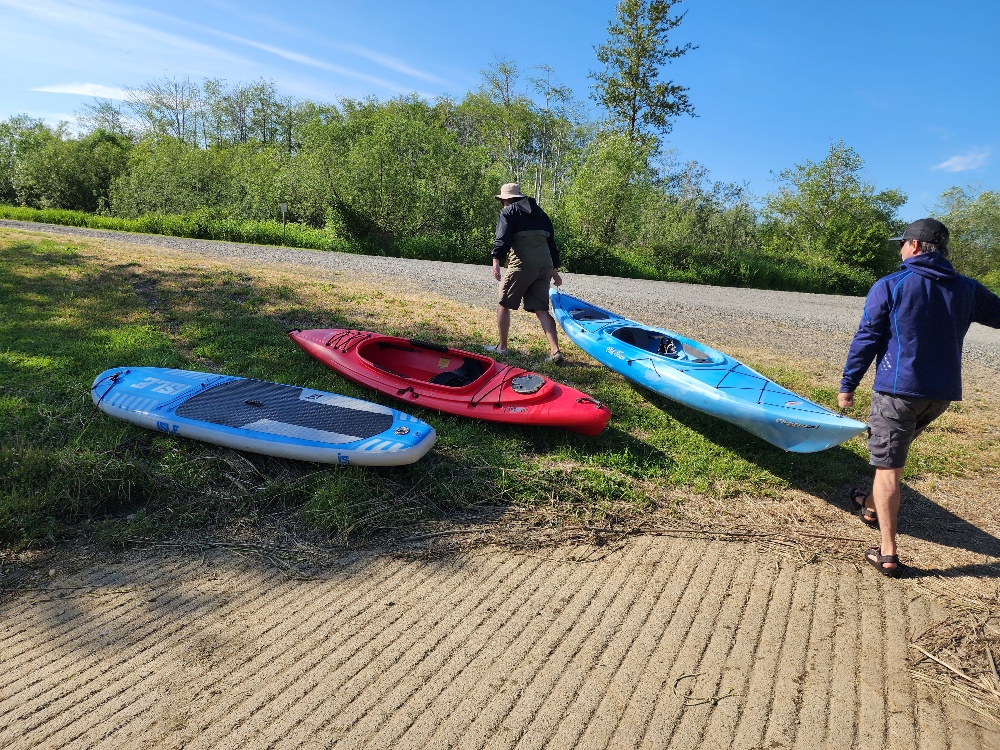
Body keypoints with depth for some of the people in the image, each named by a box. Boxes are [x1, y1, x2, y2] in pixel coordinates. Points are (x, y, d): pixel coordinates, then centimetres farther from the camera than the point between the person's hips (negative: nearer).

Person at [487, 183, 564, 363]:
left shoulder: (508, 212, 6)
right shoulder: (539, 213, 25)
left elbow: (503, 238, -11)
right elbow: (551, 241, 26)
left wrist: (496, 260, -20)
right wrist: (554, 269, 28)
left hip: (522, 265, -6)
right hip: (545, 266, 6)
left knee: (503, 304, 9)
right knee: (541, 309, 6)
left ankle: (501, 347, 14)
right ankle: (555, 351, -5)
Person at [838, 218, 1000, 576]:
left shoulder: (889, 287, -8)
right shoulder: (967, 289, 5)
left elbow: (866, 340, -8)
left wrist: (847, 385, -2)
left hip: (898, 390, -5)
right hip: (942, 393, 6)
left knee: (887, 466, -1)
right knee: (893, 452, 27)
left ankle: (887, 553, 0)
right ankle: (872, 506, 45)